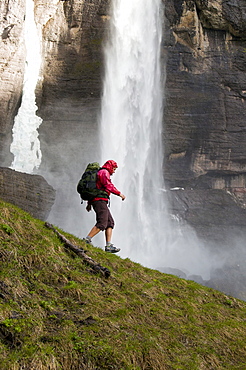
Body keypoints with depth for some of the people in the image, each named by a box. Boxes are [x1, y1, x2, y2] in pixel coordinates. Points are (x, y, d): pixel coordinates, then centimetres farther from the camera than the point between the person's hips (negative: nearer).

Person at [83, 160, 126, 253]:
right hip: (100, 200, -11)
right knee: (102, 223, -16)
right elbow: (108, 185, -18)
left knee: (110, 222, 5)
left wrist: (89, 203, 30)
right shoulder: (104, 172, -2)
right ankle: (87, 240, -17)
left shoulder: (100, 173, 29)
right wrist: (119, 193, -12)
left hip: (96, 200, 11)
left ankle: (108, 245, -3)